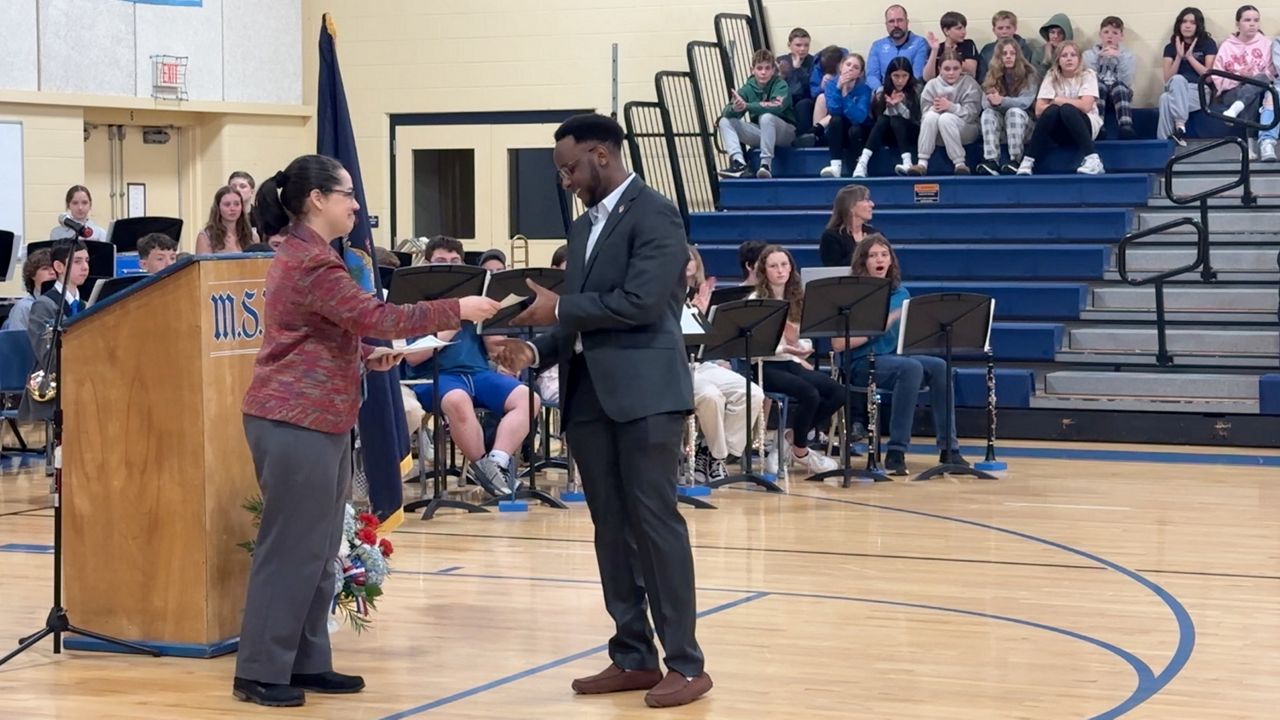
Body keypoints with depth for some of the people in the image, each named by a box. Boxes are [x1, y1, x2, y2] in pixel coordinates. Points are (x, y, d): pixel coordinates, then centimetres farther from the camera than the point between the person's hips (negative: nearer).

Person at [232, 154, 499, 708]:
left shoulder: (304, 256, 17)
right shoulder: (311, 262, -17)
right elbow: (376, 316, -22)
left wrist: (365, 357, 9)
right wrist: (457, 309, -18)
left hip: (316, 420, 10)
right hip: (296, 422, -10)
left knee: (317, 549, 12)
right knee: (290, 548, -6)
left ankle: (307, 662, 17)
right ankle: (260, 672, -1)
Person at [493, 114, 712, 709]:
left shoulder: (653, 215, -8)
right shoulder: (584, 228, 18)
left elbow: (642, 302, -19)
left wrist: (560, 308, -13)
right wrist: (539, 350, 1)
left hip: (645, 392, -8)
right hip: (588, 396, 8)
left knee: (654, 521, -8)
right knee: (611, 528, 8)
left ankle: (686, 663, -3)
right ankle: (633, 657, 15)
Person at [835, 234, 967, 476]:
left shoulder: (900, 294, 13)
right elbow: (838, 344, -12)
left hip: (896, 357, 5)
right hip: (862, 364, -5)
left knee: (939, 366, -24)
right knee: (912, 367, -34)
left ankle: (948, 449, -21)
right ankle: (895, 453, -31)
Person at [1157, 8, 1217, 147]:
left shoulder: (1208, 44, 6)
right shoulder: (1171, 47, 12)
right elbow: (1167, 79, 2)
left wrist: (1190, 57, -6)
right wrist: (1179, 57, -8)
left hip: (1200, 92, -2)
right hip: (1176, 91, 2)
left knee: (1166, 98, -34)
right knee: (1178, 79, -36)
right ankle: (1180, 126, -43)